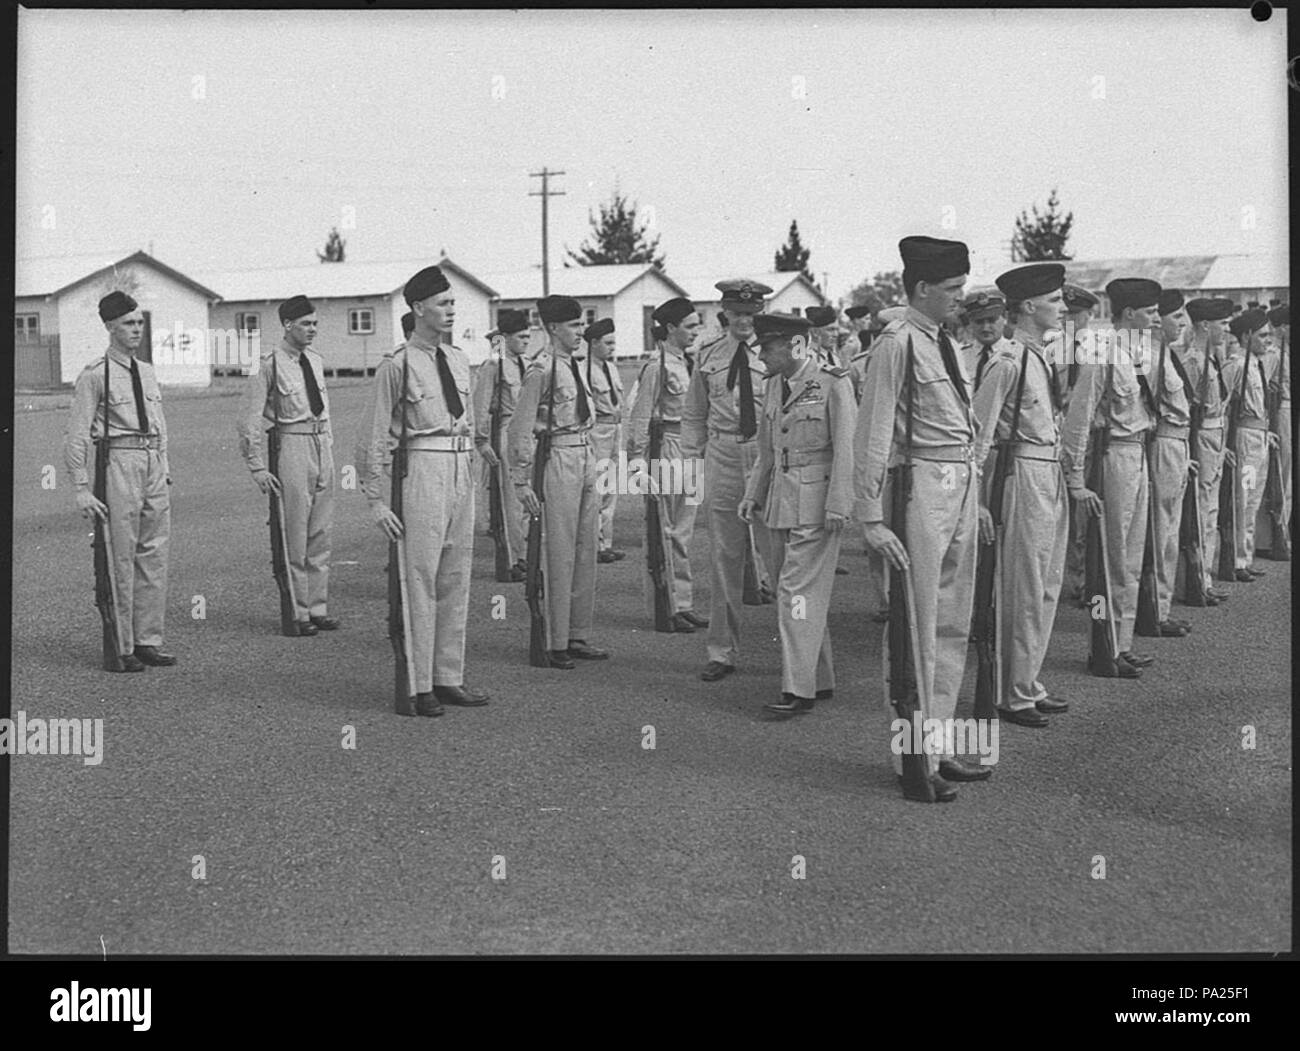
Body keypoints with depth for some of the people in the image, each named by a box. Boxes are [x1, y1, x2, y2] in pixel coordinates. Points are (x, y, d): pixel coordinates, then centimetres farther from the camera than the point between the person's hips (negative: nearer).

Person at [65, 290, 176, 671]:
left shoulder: (147, 372, 14)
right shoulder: (94, 375, -6)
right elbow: (76, 436, -8)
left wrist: (165, 469, 14)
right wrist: (81, 488, -13)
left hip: (153, 466, 7)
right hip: (119, 464, -6)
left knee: (154, 554, 9)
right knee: (122, 558, -2)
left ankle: (148, 640, 18)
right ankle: (122, 647, 6)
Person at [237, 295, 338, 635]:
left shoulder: (316, 360, 11)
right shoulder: (270, 364, -10)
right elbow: (249, 420, -10)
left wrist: (328, 446, 16)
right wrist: (257, 467, -11)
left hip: (322, 445, 7)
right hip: (294, 444, -7)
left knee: (321, 533, 10)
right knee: (296, 534, -4)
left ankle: (318, 608, 17)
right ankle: (298, 612, 4)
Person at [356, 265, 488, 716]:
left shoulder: (458, 359, 13)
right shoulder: (397, 366, -9)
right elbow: (372, 437, -8)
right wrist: (376, 499, -11)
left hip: (461, 471, 7)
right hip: (423, 470, -7)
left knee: (456, 580, 11)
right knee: (420, 580, -5)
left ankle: (448, 679, 19)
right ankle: (416, 687, 2)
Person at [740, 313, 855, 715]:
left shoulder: (832, 383, -10)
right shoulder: (776, 384, 12)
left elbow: (846, 448, -12)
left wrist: (837, 505, -16)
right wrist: (754, 494, 11)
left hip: (817, 501, -8)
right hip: (782, 499, 8)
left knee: (799, 590, -11)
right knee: (791, 589, 11)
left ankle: (799, 689, -7)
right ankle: (821, 681, 21)